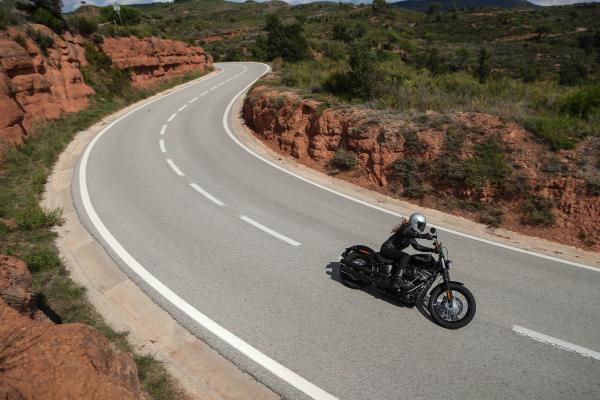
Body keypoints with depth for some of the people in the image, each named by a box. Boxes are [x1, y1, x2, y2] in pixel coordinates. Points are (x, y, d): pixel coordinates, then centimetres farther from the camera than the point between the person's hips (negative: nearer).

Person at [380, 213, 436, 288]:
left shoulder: (411, 237, 17)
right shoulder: (408, 228, -13)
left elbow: (418, 246, 19)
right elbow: (405, 232, -37)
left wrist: (432, 249, 9)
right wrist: (424, 236, -47)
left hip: (393, 250, 10)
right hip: (387, 249, -10)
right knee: (406, 256, -28)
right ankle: (398, 279, -35)